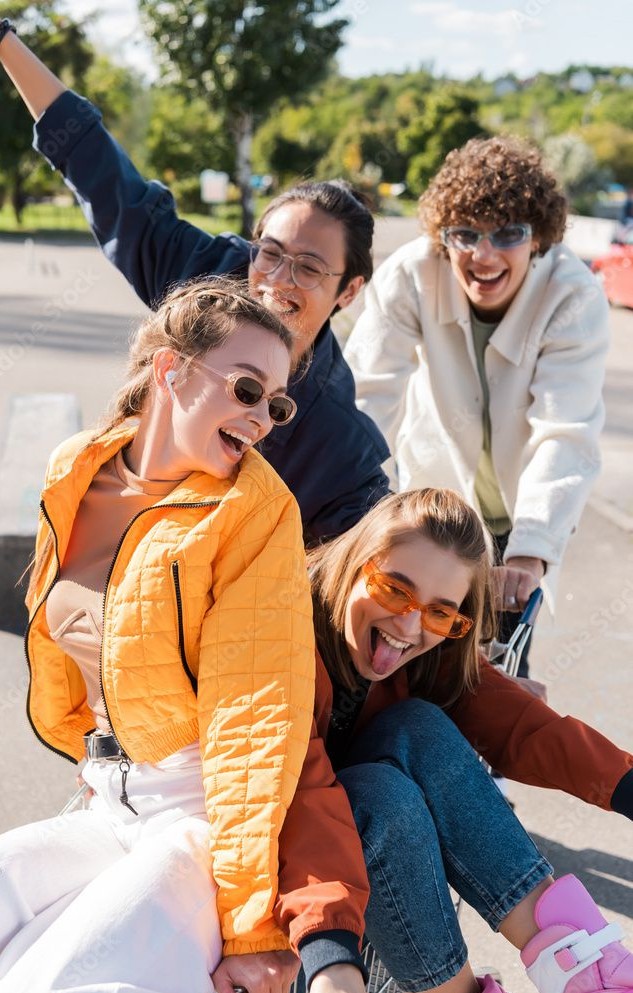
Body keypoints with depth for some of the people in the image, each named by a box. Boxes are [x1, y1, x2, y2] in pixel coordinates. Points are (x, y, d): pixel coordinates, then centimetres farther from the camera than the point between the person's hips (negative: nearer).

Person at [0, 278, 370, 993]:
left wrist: (253, 923, -21)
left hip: (210, 813, -6)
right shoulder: (74, 477, 4)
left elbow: (255, 717, -18)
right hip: (114, 807, 6)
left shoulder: (254, 507, -13)